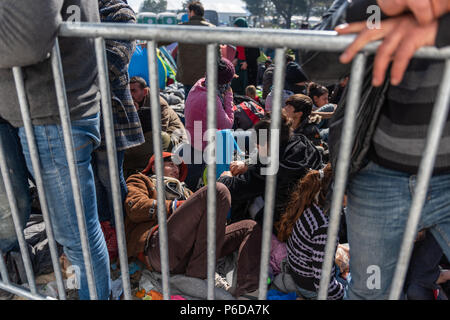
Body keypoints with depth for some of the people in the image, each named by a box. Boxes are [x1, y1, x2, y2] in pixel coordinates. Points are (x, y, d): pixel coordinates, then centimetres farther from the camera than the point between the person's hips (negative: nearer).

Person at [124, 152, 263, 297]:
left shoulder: (183, 191, 43)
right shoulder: (139, 180, 27)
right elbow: (136, 208, 3)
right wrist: (177, 205, 1)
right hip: (160, 247, -7)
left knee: (250, 227, 4)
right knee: (217, 190, -20)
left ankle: (247, 287, -29)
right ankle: (198, 276, -26)